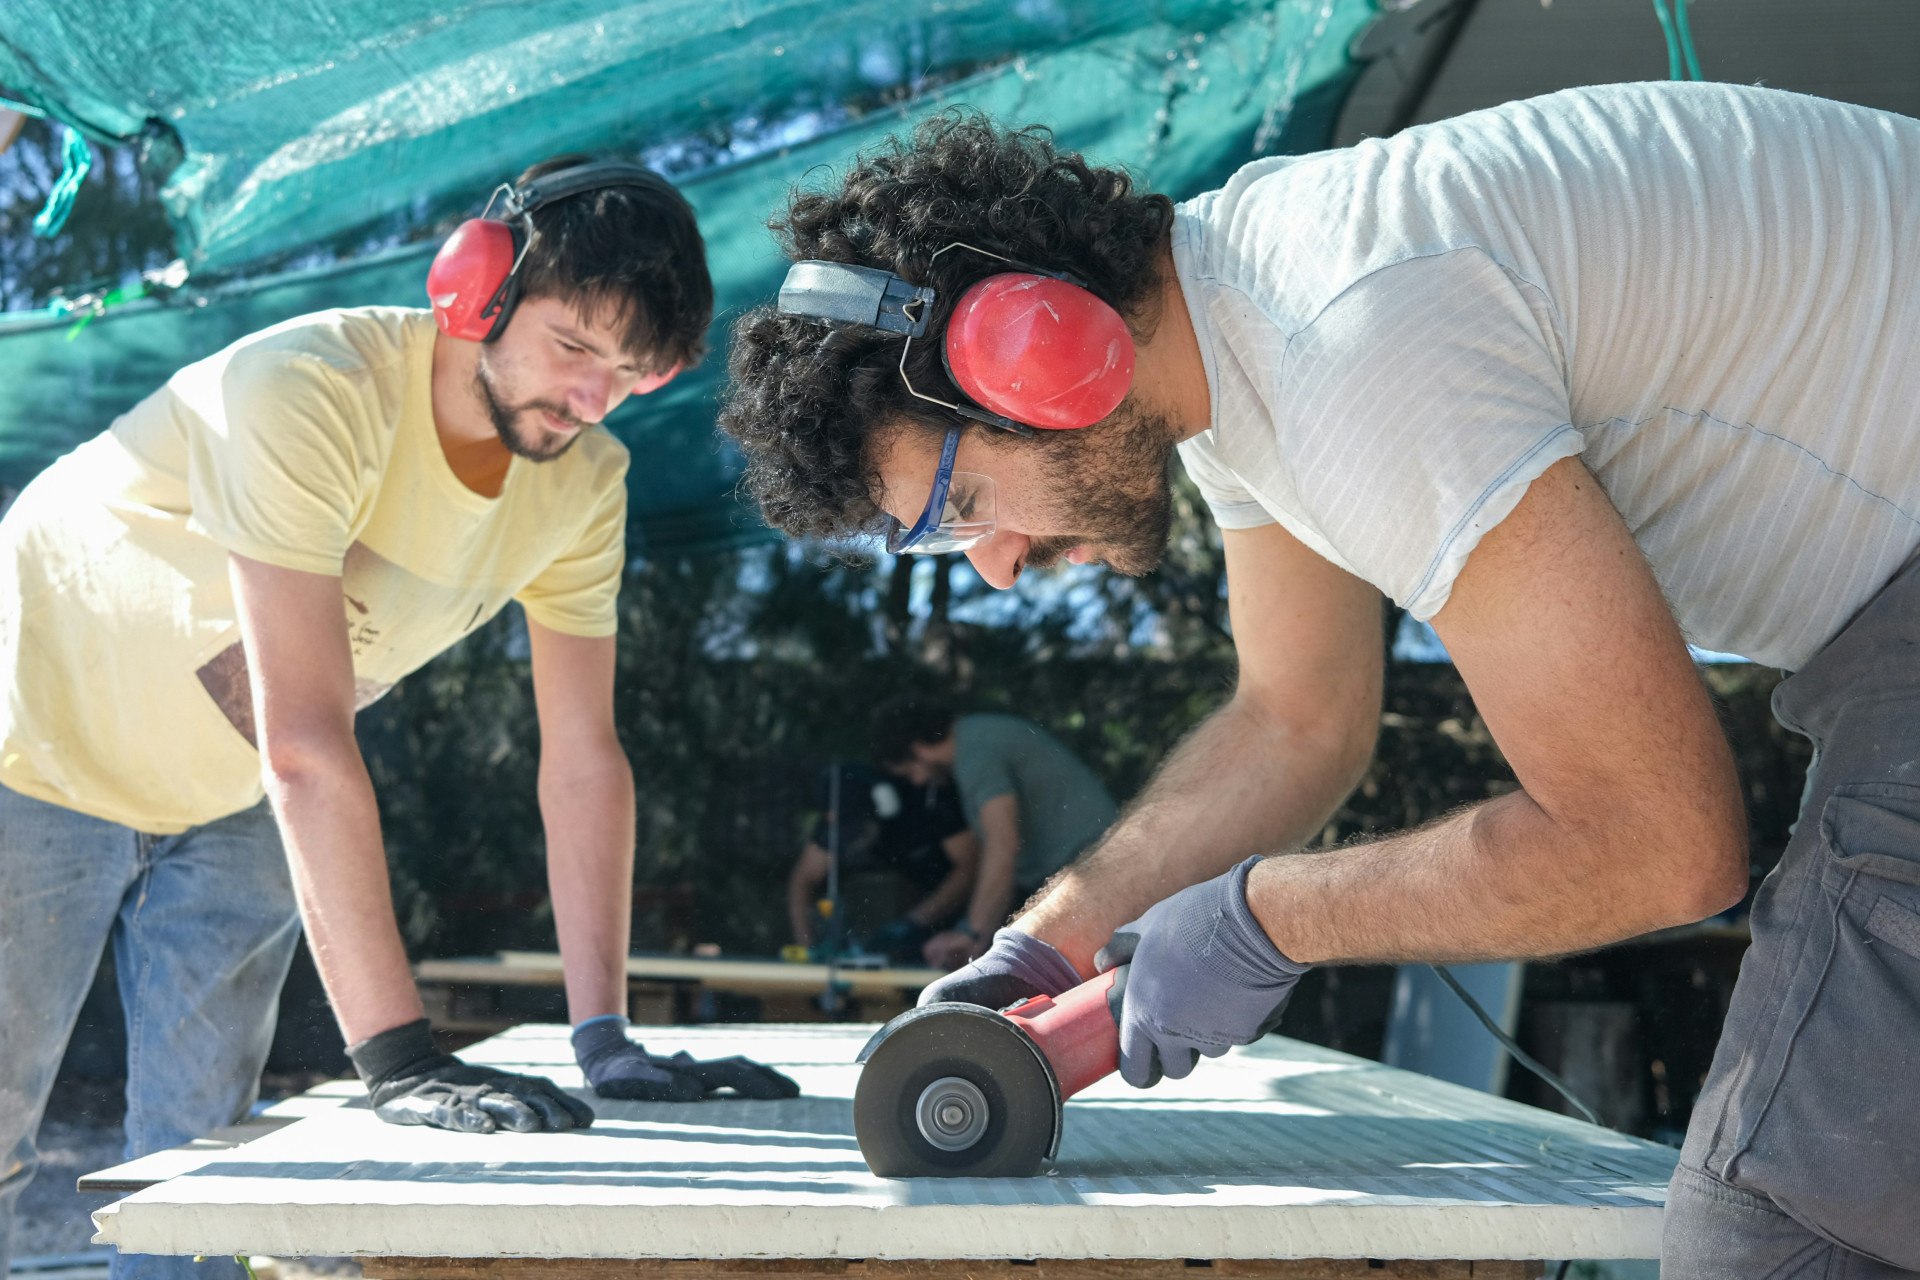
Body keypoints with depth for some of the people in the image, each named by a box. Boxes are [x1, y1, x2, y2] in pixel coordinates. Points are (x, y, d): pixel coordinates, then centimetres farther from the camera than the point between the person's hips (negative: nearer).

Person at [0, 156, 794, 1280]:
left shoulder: (587, 479, -14)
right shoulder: (309, 396, -35)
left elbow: (585, 756, -13)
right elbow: (307, 747, -40)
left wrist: (606, 1038, -20)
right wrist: (400, 1054, -43)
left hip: (226, 803, 6)